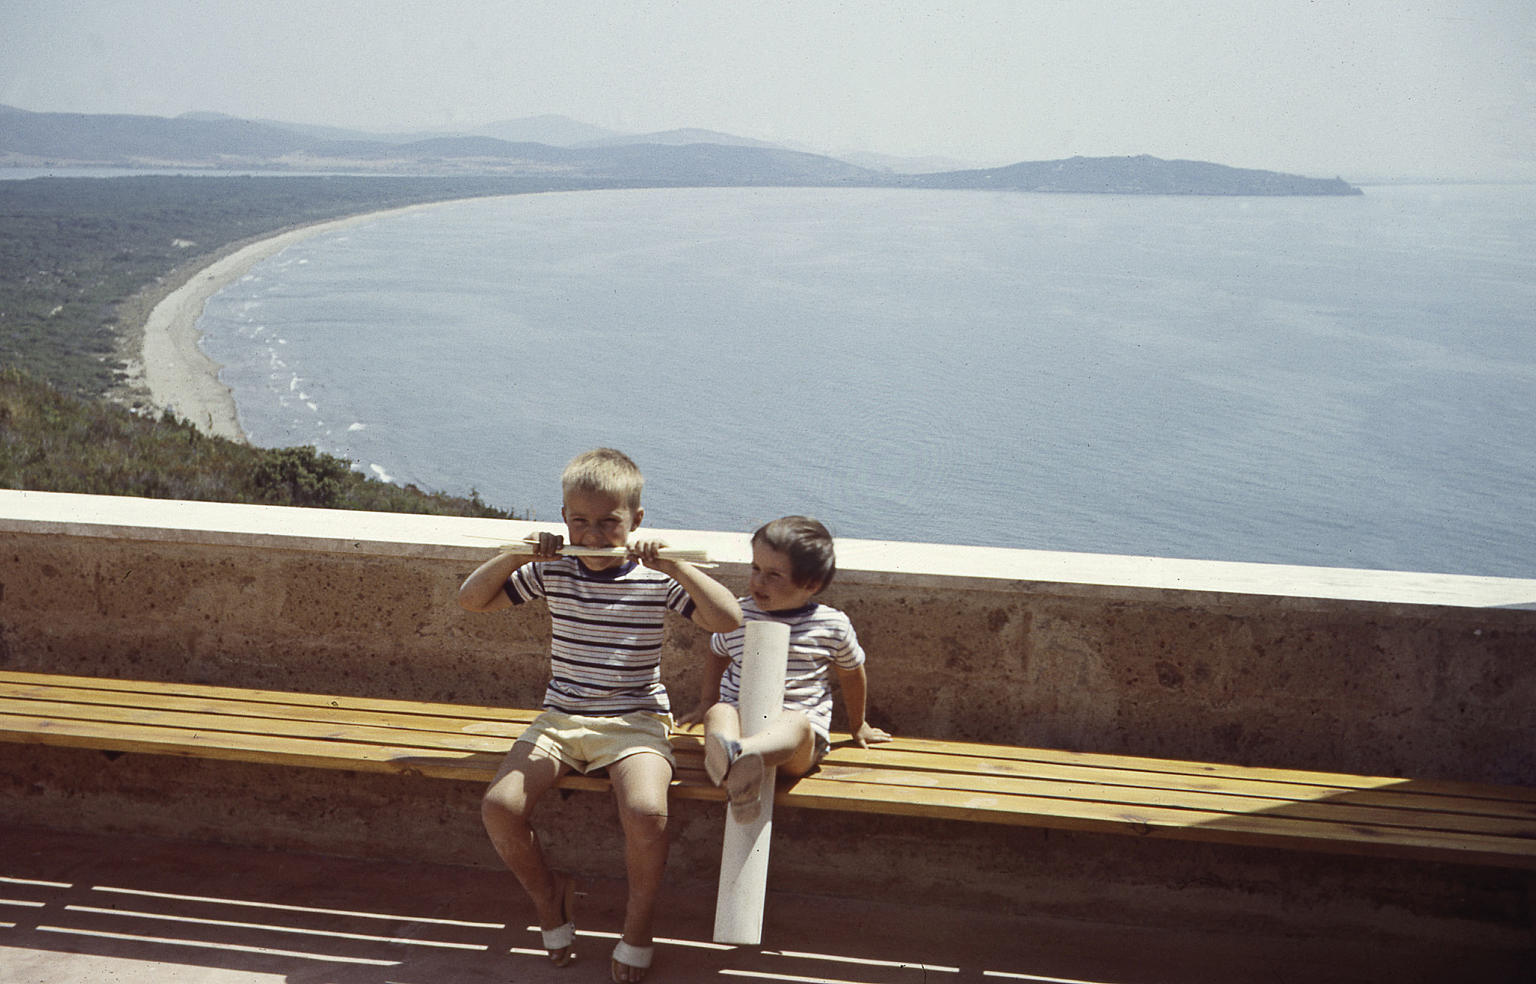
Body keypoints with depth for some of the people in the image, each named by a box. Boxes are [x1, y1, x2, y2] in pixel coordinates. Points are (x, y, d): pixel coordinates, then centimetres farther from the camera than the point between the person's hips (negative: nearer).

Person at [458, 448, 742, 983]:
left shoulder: (656, 578, -4)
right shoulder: (552, 571, 4)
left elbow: (728, 618, -13)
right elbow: (471, 599, 8)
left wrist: (676, 566, -21)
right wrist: (515, 555, -7)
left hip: (635, 718, -3)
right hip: (561, 717, 3)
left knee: (646, 812, -31)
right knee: (499, 806, -18)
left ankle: (639, 921, -1)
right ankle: (547, 893, 13)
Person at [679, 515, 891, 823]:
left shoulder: (833, 625, 3)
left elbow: (851, 672, 20)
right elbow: (718, 655, 30)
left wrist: (858, 726, 33)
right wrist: (706, 703, 31)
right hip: (740, 717, 2)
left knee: (796, 723, -38)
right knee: (720, 713, -34)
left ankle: (734, 754, -72)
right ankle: (735, 781, -68)